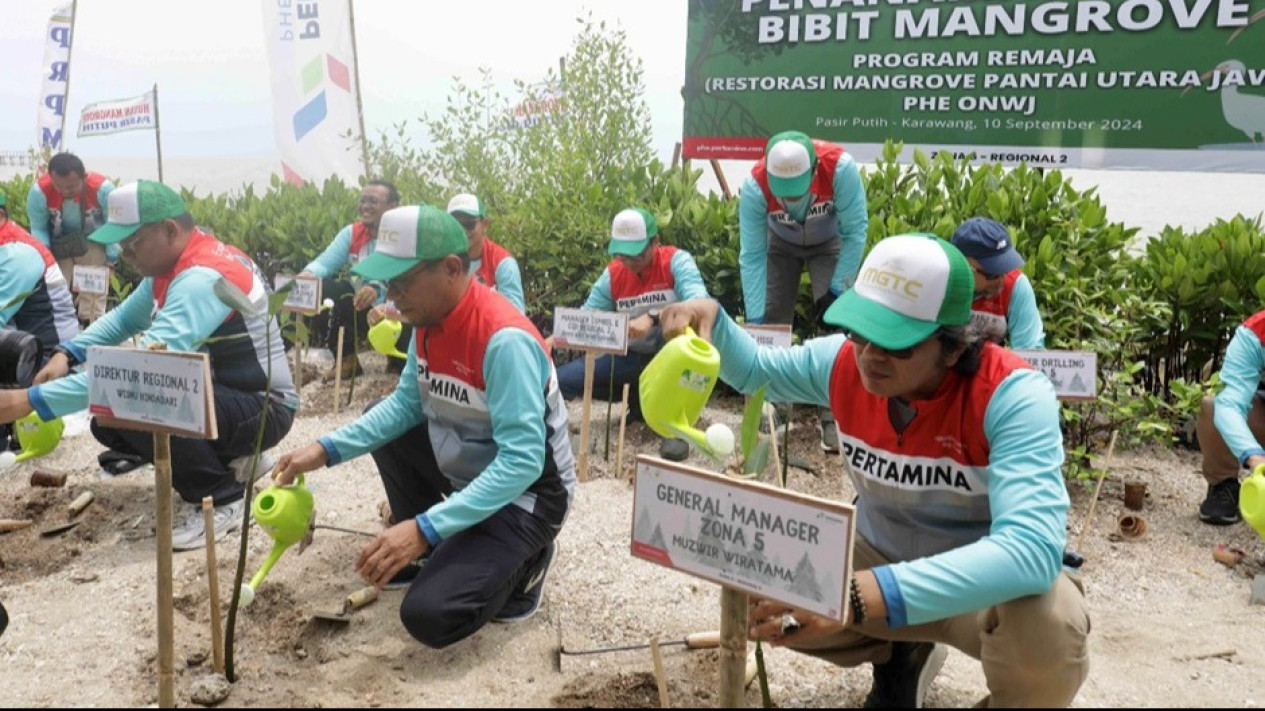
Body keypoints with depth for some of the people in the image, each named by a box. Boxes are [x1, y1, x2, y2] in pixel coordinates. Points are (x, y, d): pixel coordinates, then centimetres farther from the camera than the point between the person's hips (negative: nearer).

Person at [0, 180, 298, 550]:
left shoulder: (204, 277, -28)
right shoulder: (175, 264, 3)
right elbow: (123, 318, 17)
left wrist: (31, 399, -35)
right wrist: (68, 354, -4)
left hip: (263, 407, -10)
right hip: (222, 393, 10)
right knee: (109, 420, 4)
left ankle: (221, 499, -10)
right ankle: (229, 459, 13)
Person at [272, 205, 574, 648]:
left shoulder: (505, 339, -31)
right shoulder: (430, 318, -4)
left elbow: (522, 461, -34)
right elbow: (407, 404, 7)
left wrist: (426, 528, -38)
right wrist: (327, 450, -5)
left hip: (524, 492, -9)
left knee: (429, 615, -22)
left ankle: (520, 562, 6)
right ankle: (424, 554, 17)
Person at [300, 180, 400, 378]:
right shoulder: (351, 233, 3)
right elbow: (326, 261, -6)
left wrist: (379, 290, -52)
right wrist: (308, 274, -31)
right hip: (358, 307, 6)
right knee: (319, 290, -15)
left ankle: (399, 362, 2)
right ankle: (347, 359, 0)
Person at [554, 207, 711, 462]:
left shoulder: (676, 261, -14)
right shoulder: (612, 274, 0)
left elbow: (699, 303, -32)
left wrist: (652, 317, -45)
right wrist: (554, 340, -19)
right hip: (631, 357, 5)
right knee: (559, 381, -8)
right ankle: (641, 399, 12)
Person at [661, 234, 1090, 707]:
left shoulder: (1012, 396, -30)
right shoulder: (843, 362, -15)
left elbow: (1031, 548, -43)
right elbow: (753, 369, 7)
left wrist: (862, 596, -55)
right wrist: (711, 318, -18)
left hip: (987, 578, -4)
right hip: (881, 558, 5)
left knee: (1048, 627, -38)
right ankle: (899, 656, 14)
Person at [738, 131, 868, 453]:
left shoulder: (840, 167, -40)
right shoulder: (755, 184, -35)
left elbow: (855, 232, -27)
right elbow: (752, 256, -29)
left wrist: (838, 288, -25)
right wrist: (754, 318, -31)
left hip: (831, 242, -1)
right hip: (781, 243, 1)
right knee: (774, 320, -4)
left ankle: (833, 415, -8)